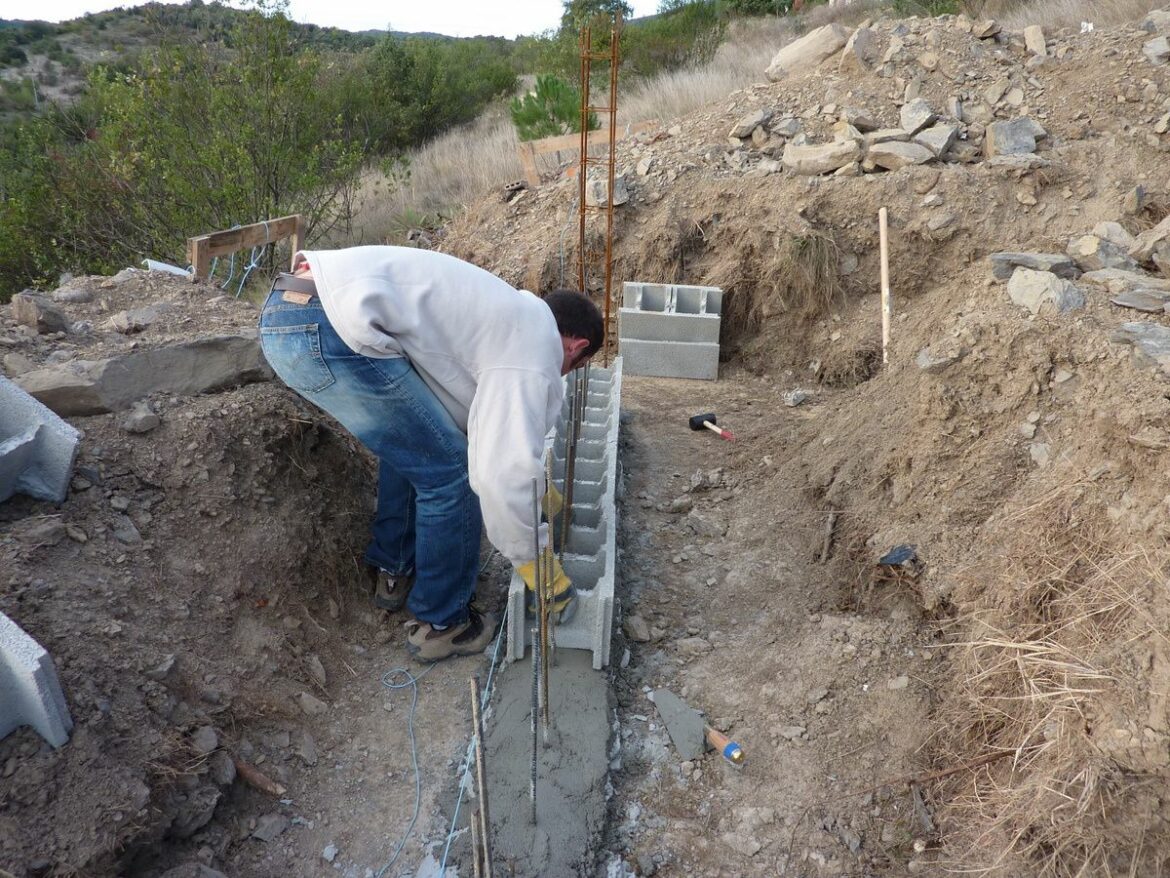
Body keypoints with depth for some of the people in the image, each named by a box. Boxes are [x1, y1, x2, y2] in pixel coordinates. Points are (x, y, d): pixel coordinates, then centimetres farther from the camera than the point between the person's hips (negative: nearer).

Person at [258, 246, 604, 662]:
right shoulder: (536, 349, -2)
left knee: (413, 443, 26)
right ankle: (441, 624, 18)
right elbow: (502, 472, -11)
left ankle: (396, 572, 39)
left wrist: (538, 487, 47)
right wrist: (536, 563, 3)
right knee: (448, 472, 1)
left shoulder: (516, 315, 27)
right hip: (332, 331, -11)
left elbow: (491, 420, 39)